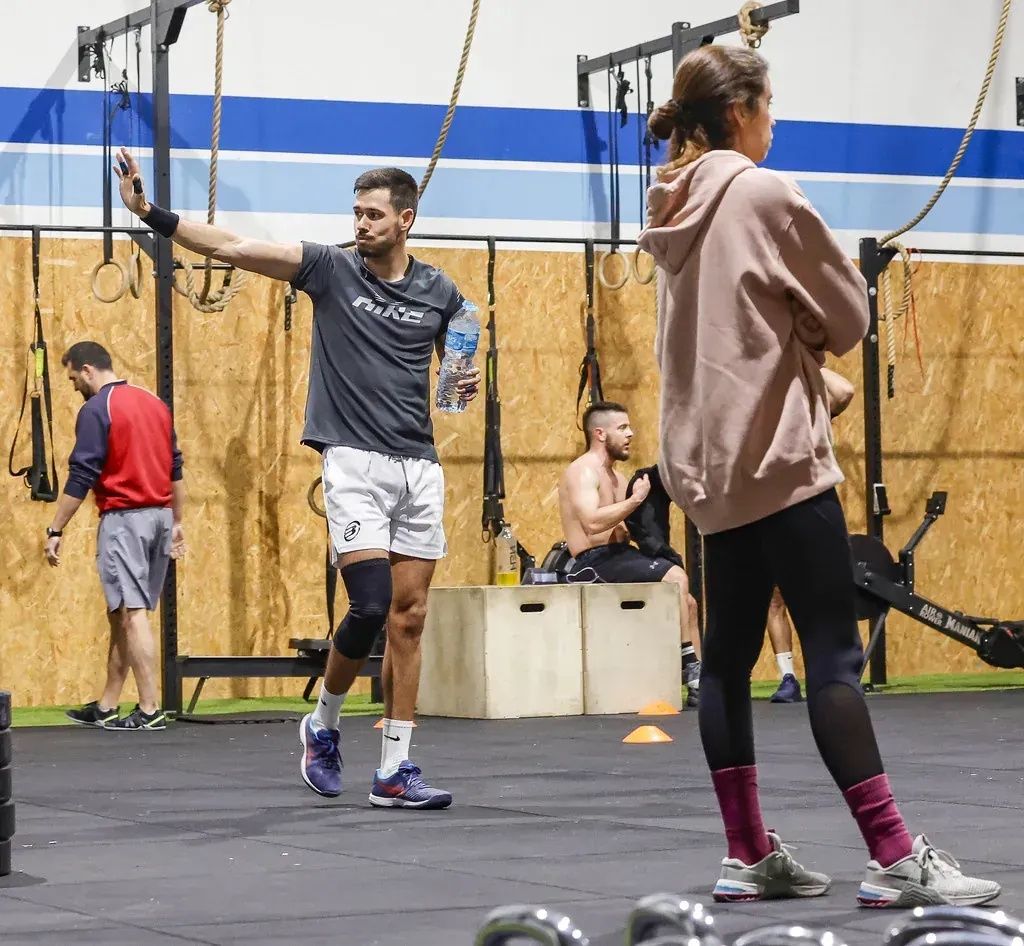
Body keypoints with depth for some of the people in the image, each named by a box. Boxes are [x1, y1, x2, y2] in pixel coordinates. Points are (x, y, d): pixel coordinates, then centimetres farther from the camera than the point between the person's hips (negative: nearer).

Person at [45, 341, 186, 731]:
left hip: (124, 518, -7)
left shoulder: (96, 410, -8)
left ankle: (150, 709, -11)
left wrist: (56, 531, -7)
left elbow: (81, 478, -12)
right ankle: (106, 707, 16)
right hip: (160, 516, 7)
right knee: (121, 613, 12)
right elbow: (175, 469, 18)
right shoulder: (155, 404, 15)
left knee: (130, 613, -7)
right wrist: (177, 522, 23)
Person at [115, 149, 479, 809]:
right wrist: (152, 213, -15)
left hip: (419, 466, 4)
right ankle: (324, 726, 11)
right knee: (372, 606, -16)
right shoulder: (331, 269, 0)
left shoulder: (439, 292, 8)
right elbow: (231, 248, -6)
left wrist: (470, 383, 0)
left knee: (409, 618, 3)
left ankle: (395, 773, 8)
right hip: (354, 461, -3)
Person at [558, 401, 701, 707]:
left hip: (618, 556, 10)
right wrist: (635, 500, -20)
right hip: (593, 563, -10)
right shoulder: (583, 471, -9)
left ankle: (698, 681, -6)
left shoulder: (616, 477, 21)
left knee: (686, 601, -3)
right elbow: (592, 522, -26)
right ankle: (690, 666, -21)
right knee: (676, 577, -24)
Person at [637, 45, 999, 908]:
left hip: (711, 460, 8)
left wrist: (795, 353, 10)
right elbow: (847, 317, -5)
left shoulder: (675, 215, 13)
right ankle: (895, 859, -11)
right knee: (835, 652, -9)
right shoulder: (766, 196, -10)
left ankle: (748, 855, 10)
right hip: (776, 452, -8)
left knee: (730, 655, 8)